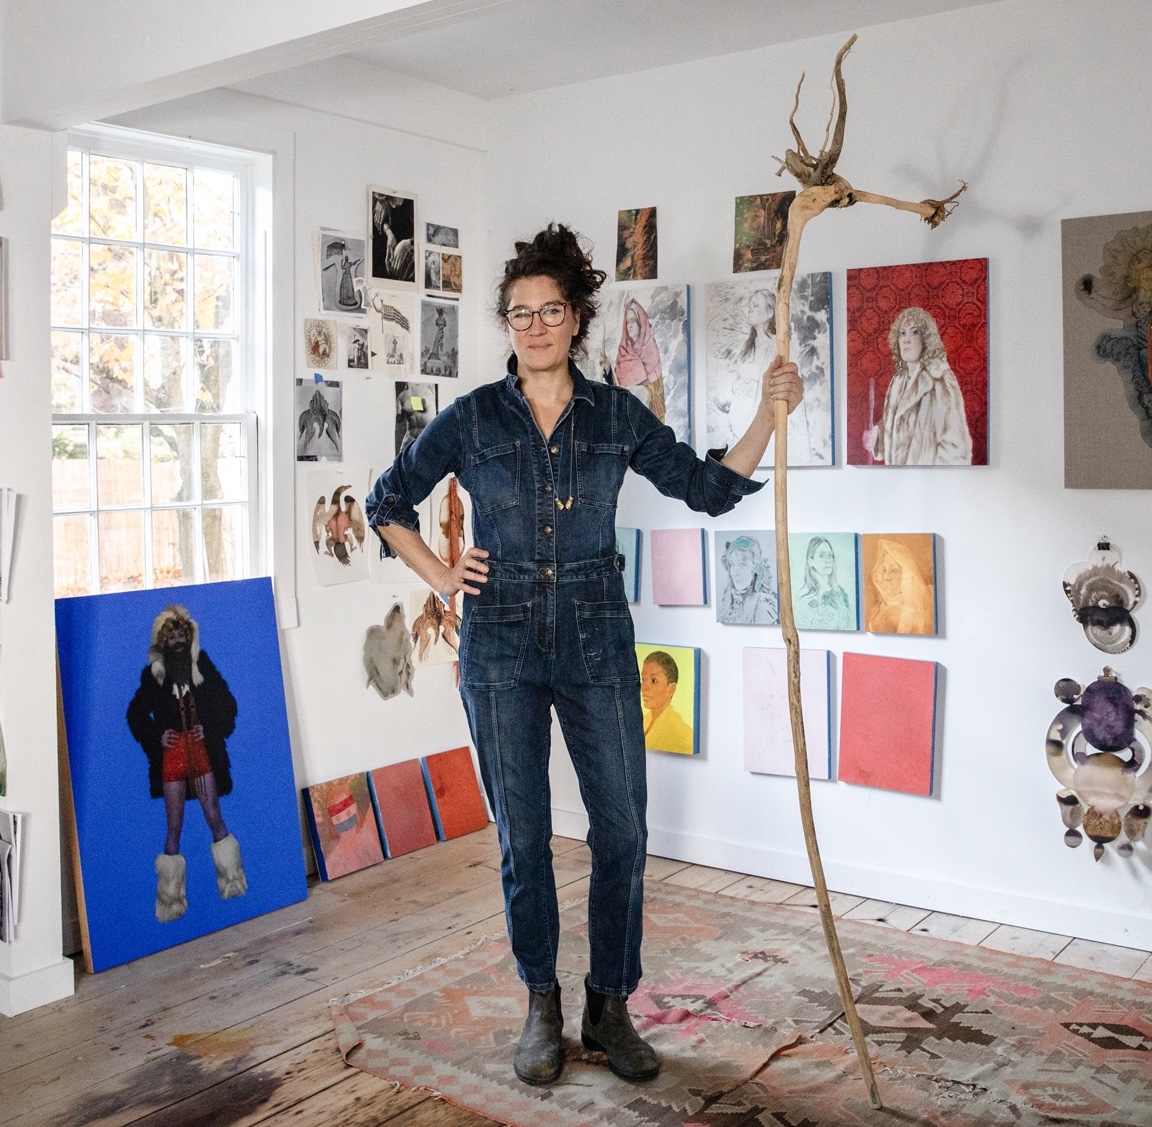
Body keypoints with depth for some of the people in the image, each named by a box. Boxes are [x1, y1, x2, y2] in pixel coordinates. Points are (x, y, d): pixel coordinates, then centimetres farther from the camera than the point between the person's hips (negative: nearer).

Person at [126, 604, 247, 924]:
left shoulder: (203, 666, 4)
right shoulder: (153, 673, 3)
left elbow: (226, 702, 5)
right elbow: (137, 714, 9)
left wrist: (211, 729, -7)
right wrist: (157, 737, -4)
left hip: (203, 753, 0)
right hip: (172, 756, 0)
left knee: (216, 819, 0)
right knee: (174, 828, 1)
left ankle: (231, 884, 11)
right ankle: (171, 900, 7)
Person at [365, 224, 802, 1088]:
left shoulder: (617, 415, 3)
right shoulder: (472, 419, 1)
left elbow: (711, 488, 4)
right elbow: (388, 502, 11)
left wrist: (769, 415, -7)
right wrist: (441, 579, 2)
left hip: (597, 643, 1)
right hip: (502, 648, -1)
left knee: (623, 830, 1)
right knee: (523, 837, 7)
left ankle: (610, 1008, 20)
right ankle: (542, 1007, 25)